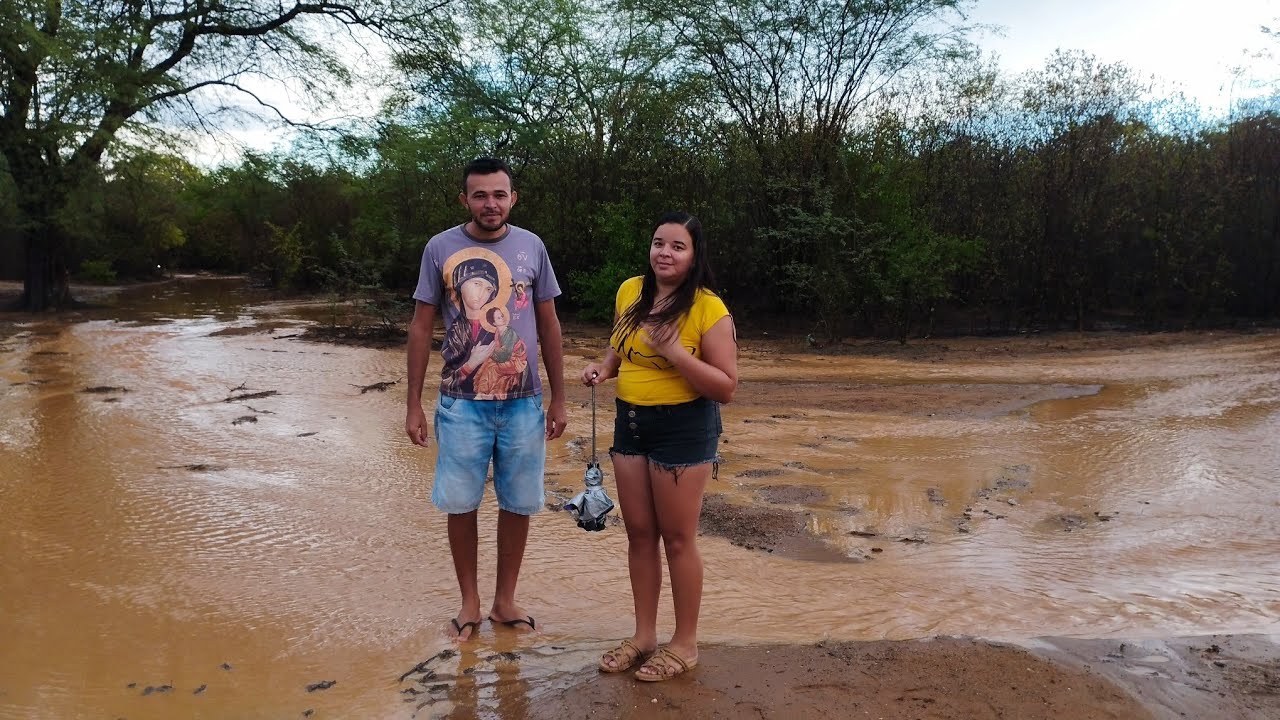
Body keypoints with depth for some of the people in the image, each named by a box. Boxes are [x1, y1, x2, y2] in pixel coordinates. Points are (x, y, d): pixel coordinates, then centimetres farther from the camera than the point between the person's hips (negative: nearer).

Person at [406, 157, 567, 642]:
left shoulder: (531, 247, 1)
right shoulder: (441, 248, -3)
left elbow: (548, 326, 7)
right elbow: (421, 327, 2)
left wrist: (558, 399, 6)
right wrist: (414, 404, -1)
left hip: (523, 403, 1)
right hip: (462, 403, -1)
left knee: (518, 504, 9)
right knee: (461, 504, 7)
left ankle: (505, 601, 26)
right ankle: (469, 603, 25)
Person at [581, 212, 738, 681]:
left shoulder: (709, 309, -15)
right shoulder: (630, 291, 3)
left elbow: (727, 387, -16)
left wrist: (674, 352, -25)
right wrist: (603, 367, -1)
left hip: (683, 429, -6)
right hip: (630, 422, 6)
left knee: (677, 537, 3)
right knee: (639, 533, 14)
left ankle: (685, 643, 21)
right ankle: (644, 635, 29)